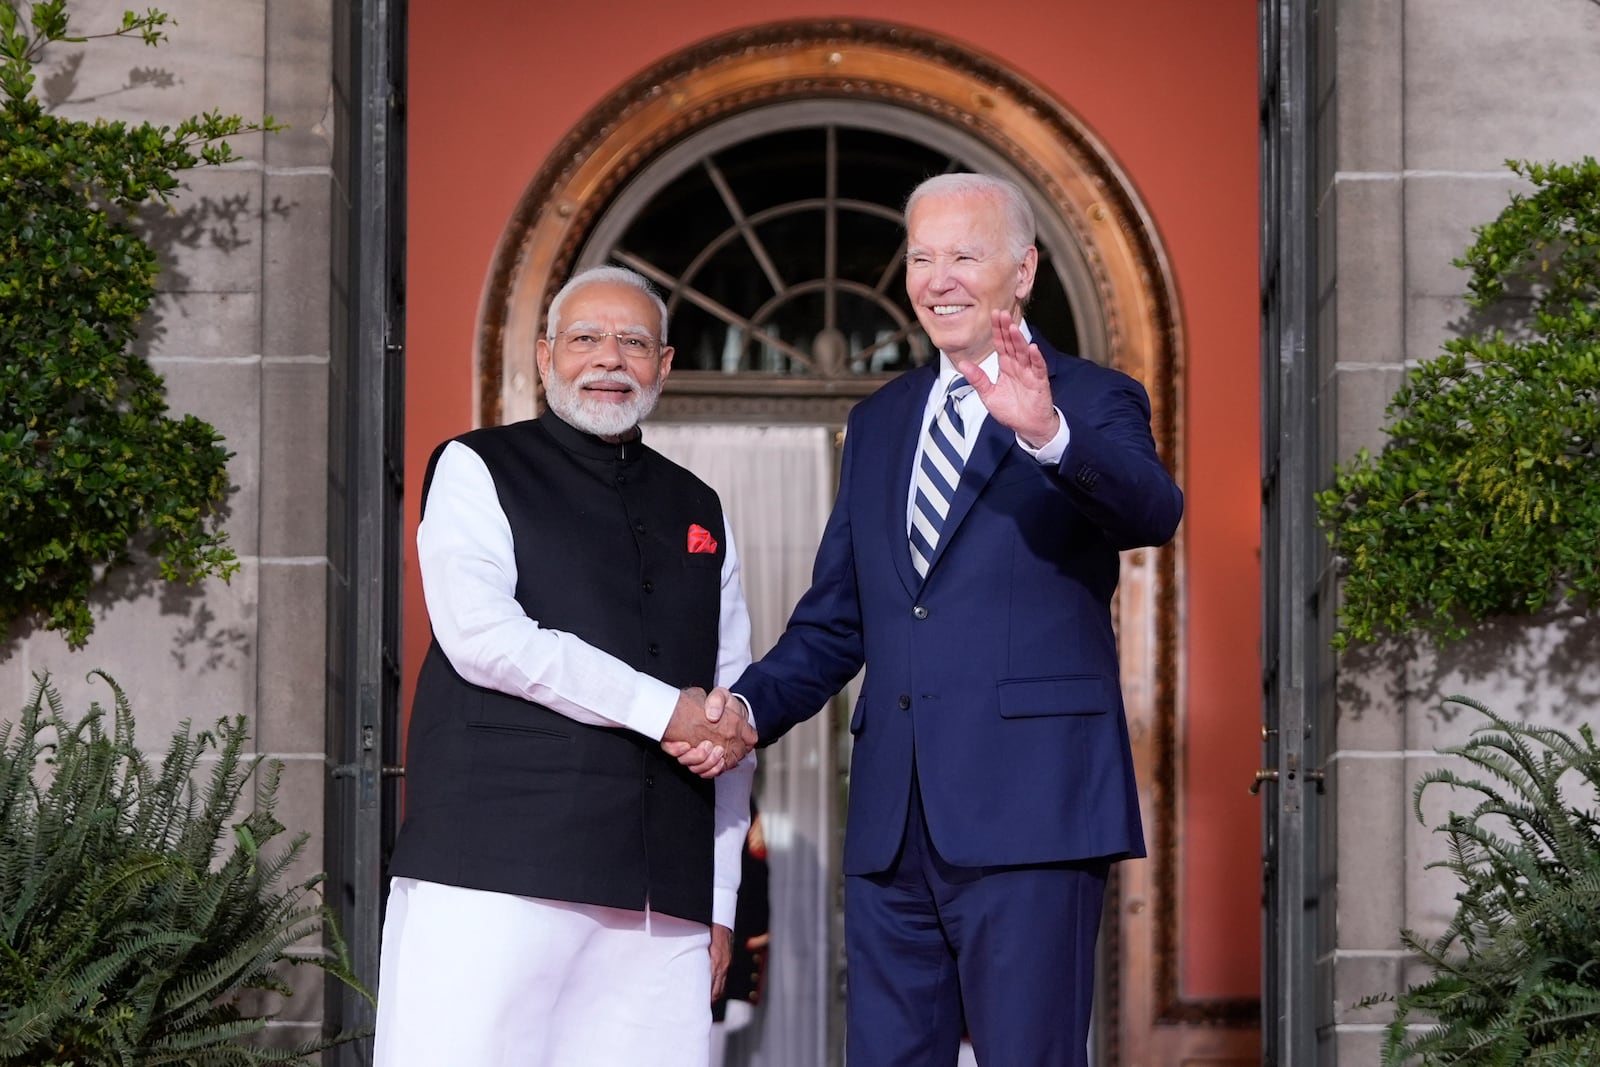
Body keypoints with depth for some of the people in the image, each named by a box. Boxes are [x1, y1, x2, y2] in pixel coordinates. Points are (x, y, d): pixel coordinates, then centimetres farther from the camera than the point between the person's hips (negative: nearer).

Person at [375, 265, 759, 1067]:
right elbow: (482, 636, -9)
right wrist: (660, 711, -9)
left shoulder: (698, 513, 21)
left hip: (662, 896, 4)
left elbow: (729, 715, 21)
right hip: (498, 871, -4)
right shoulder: (478, 471, 8)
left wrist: (721, 901, 15)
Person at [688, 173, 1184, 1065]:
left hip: (1027, 812, -6)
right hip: (894, 822, 6)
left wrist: (1048, 433, -40)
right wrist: (749, 706, 1)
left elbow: (1154, 511, -21)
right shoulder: (880, 422, 18)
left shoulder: (1093, 403, 1)